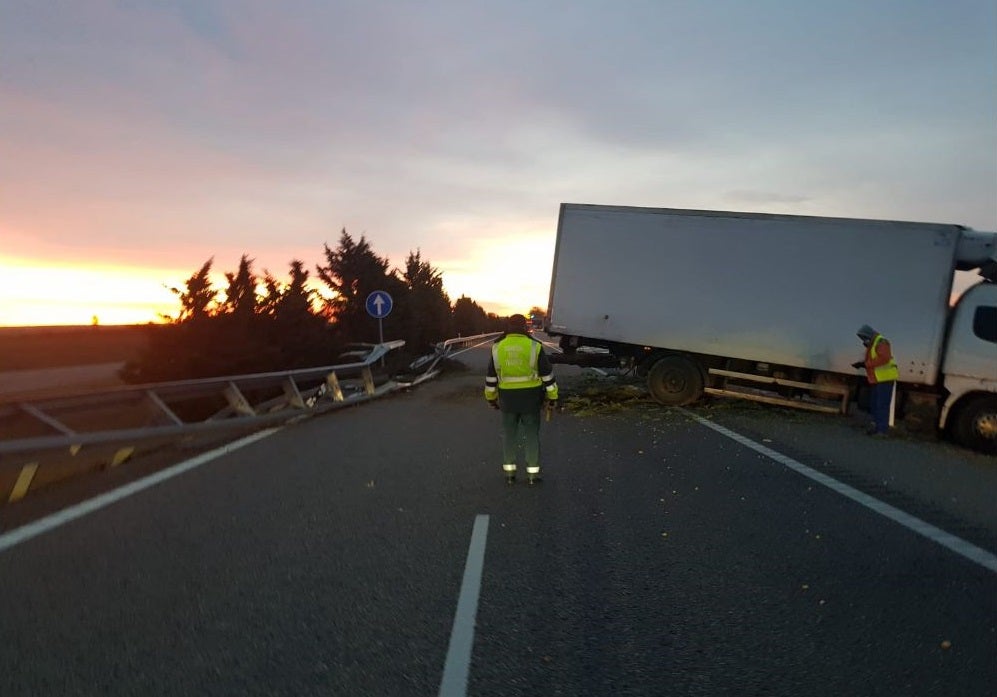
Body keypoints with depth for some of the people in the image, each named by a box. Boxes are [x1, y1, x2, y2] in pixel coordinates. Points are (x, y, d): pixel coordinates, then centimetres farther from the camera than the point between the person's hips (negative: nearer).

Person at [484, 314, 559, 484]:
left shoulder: (497, 347, -2)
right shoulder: (534, 346, -9)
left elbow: (491, 376, 3)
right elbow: (547, 374, -6)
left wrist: (491, 398, 14)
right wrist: (552, 396, 5)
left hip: (508, 397, 2)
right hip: (530, 397, -2)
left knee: (509, 434, 12)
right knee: (532, 434, 8)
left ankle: (509, 472, 15)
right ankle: (533, 473, 12)